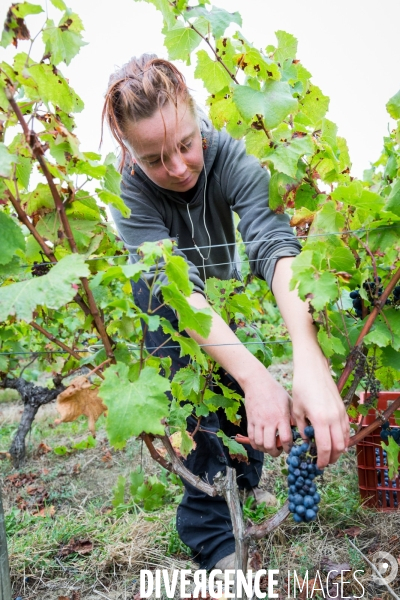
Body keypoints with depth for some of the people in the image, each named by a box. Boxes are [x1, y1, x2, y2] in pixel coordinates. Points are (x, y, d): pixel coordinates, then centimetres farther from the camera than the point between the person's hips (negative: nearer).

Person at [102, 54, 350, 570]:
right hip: (160, 299, -2)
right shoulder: (128, 190, -33)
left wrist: (309, 363, -63)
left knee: (239, 380, -1)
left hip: (223, 282, 2)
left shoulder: (229, 157, -32)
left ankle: (245, 487, 28)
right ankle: (210, 528, -8)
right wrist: (254, 375, -58)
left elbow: (275, 243, -47)